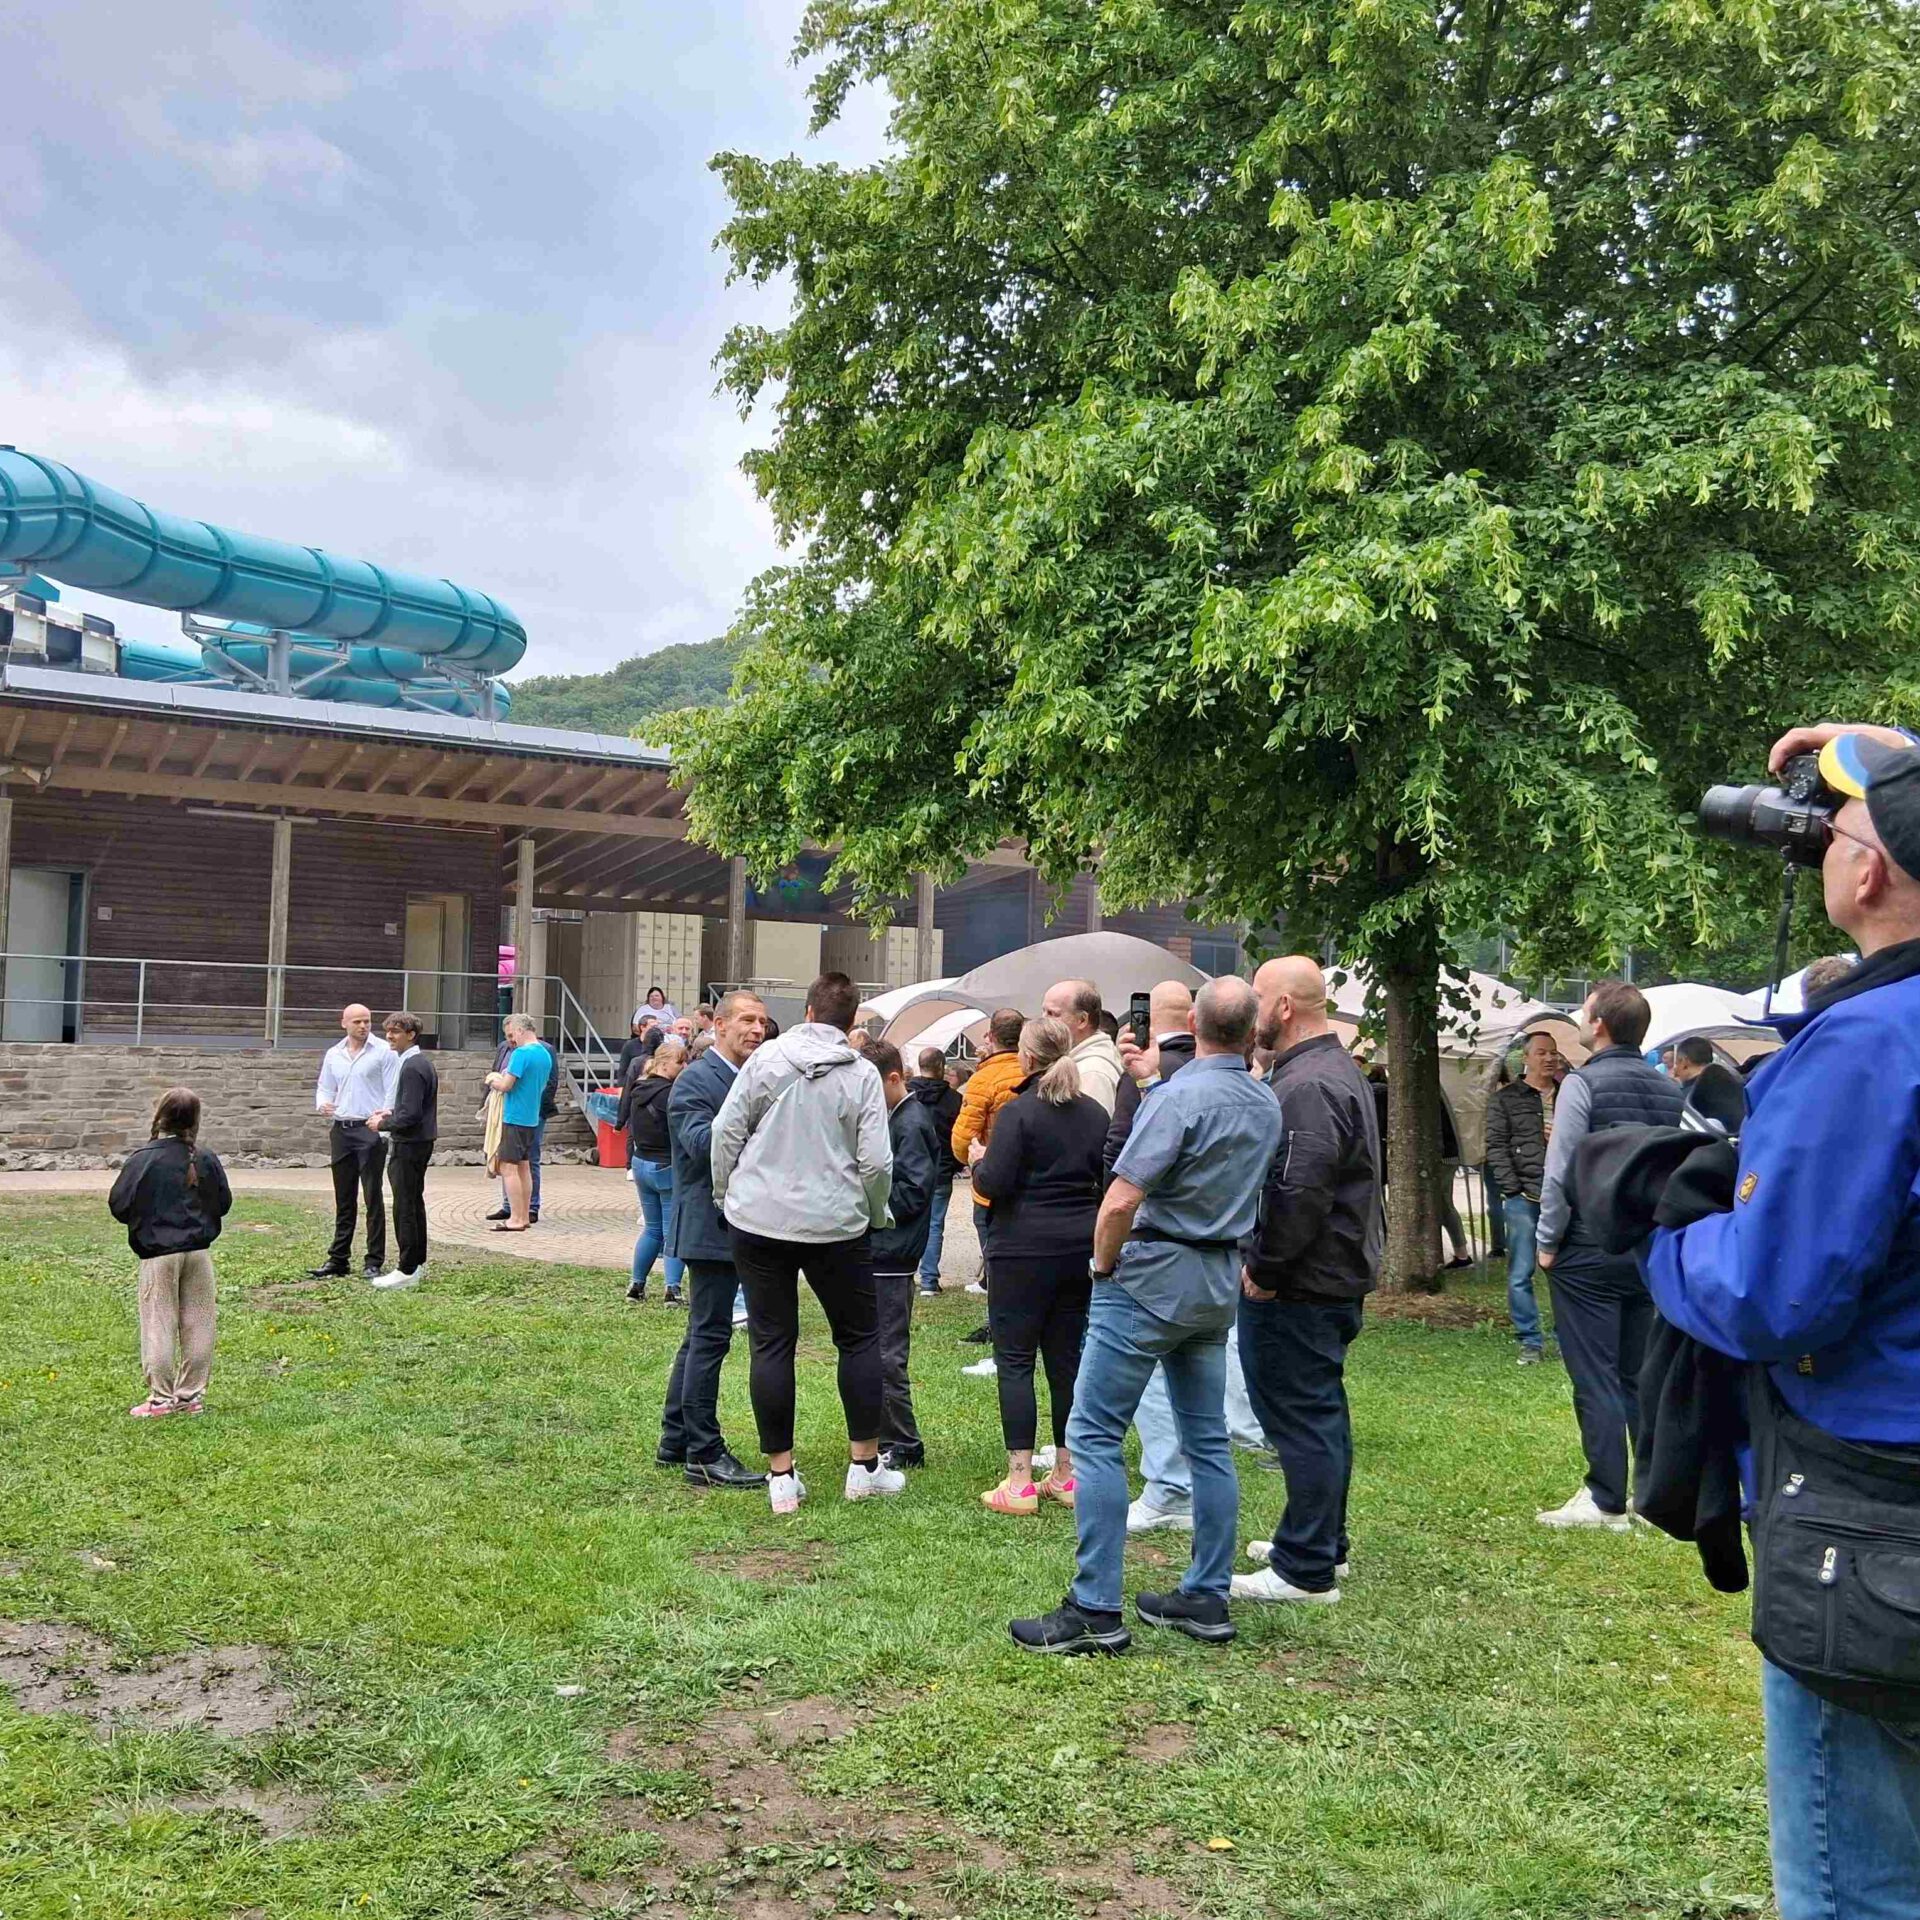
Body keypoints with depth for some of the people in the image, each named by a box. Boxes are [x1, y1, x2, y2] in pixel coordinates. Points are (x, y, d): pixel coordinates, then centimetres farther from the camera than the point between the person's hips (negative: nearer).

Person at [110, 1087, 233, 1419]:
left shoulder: (142, 1159, -12)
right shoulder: (206, 1159, -1)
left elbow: (118, 1205, -9)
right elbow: (224, 1203, 8)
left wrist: (145, 1216, 11)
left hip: (158, 1256, -3)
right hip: (199, 1252, 3)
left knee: (158, 1325, 5)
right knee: (197, 1324, 10)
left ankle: (161, 1398, 8)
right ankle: (192, 1394, 15)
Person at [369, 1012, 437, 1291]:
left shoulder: (411, 1067, -19)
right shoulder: (423, 1063, 13)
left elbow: (411, 1115, -24)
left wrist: (383, 1124, -10)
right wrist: (392, 1113, 13)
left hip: (408, 1145, -11)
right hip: (419, 1143, 11)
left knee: (404, 1207, -7)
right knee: (415, 1203, 18)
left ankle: (407, 1270, -5)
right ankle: (417, 1262, 27)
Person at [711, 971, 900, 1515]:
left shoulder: (766, 1059, 0)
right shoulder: (861, 1074, -4)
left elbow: (726, 1132, -1)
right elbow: (876, 1160, -9)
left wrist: (725, 1196, 13)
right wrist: (875, 1216, 9)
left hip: (758, 1222, 1)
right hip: (835, 1225, -1)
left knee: (772, 1343, 7)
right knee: (859, 1338, 14)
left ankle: (781, 1475, 11)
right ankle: (865, 1465, 17)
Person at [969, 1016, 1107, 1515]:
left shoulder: (1018, 1112, -12)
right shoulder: (1095, 1113, 7)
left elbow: (994, 1184, -16)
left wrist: (979, 1160, 4)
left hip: (1026, 1248, -6)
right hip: (1081, 1248, 6)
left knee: (1015, 1359, 0)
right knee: (1067, 1357, 12)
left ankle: (1019, 1482, -2)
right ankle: (1067, 1474, 18)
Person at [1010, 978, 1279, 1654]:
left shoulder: (1178, 1097, -18)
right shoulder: (1266, 1107, 7)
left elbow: (1122, 1200, -24)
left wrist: (1103, 1266, -7)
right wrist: (1156, 1075, 30)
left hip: (1154, 1277, -8)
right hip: (1219, 1283, 8)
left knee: (1094, 1433, -4)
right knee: (1207, 1440, 13)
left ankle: (1096, 1610, -5)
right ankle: (1207, 1599, 19)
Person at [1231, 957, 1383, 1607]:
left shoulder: (1308, 1085, -21)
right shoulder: (1338, 1071, 15)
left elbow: (1297, 1194, -27)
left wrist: (1262, 1271, -19)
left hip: (1297, 1288, -11)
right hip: (1339, 1278, 11)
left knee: (1300, 1419, -4)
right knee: (1322, 1414, 19)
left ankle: (1306, 1571, 3)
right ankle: (1322, 1545, 32)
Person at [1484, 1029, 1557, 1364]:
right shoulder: (1506, 1099, 5)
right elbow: (1496, 1148, -1)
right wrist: (1515, 1190, -8)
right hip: (1523, 1197, -2)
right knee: (1520, 1274, 0)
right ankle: (1530, 1342, 9)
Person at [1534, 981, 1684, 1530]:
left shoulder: (1582, 1084, -12)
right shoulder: (1670, 1091, 7)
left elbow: (1560, 1172, -14)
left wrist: (1547, 1242, -5)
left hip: (1590, 1253, -6)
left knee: (1595, 1379, -1)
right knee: (1643, 1377, 13)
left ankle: (1606, 1501, 1)